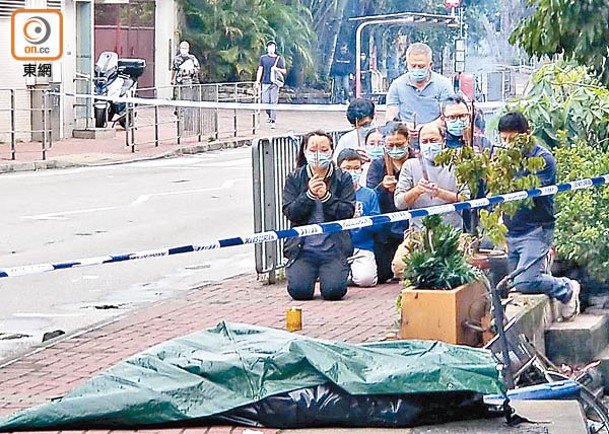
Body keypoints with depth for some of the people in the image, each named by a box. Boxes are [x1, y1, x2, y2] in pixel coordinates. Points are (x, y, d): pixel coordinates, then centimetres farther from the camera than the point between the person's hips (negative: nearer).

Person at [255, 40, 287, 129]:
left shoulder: (279, 59, 7)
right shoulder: (263, 58, 11)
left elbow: (284, 72, 9)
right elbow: (260, 70, 12)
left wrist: (277, 69, -10)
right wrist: (257, 82, 6)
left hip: (275, 83, -2)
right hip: (265, 82, 2)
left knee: (274, 102, -8)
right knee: (265, 102, -1)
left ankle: (273, 122, -6)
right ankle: (269, 116, 26)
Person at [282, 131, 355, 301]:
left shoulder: (343, 178, 5)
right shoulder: (294, 179, 7)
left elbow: (348, 212, -4)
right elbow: (290, 213, -3)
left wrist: (326, 197, -17)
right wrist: (309, 195, -16)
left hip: (333, 248, -1)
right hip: (302, 248, 1)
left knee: (334, 290, -19)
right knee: (299, 290, -18)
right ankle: (312, 273, 20)